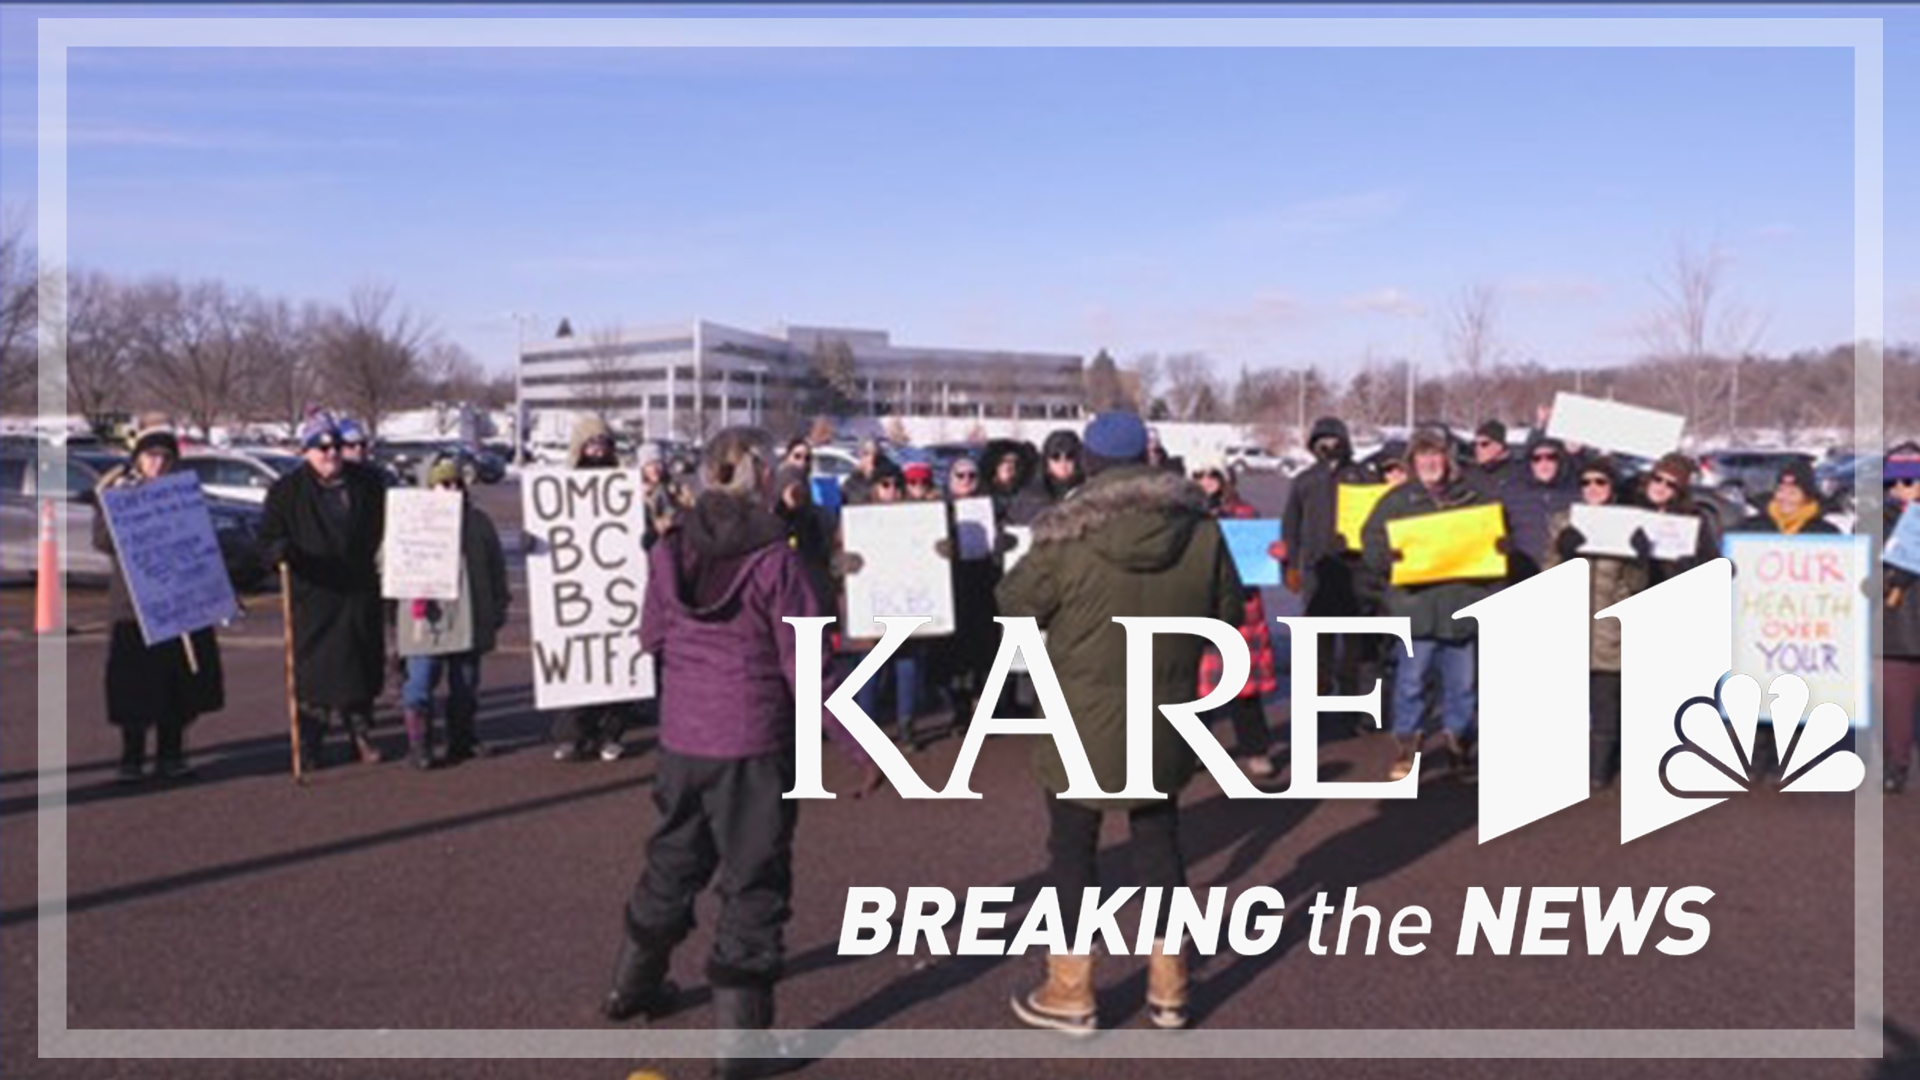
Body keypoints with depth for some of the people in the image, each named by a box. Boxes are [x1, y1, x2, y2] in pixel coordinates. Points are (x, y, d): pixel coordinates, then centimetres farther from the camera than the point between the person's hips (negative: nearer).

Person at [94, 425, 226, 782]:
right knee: (135, 686, -2)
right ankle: (131, 759, 7)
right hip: (133, 603, -3)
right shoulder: (116, 491, 4)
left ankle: (170, 755, 14)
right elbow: (102, 541, -6)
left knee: (179, 685, 4)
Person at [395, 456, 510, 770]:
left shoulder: (479, 521, 9)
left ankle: (462, 740, 16)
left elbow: (496, 568, 10)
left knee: (466, 684, 8)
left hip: (469, 619, 3)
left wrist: (499, 608, 10)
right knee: (421, 681, -1)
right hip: (429, 619, -3)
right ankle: (418, 744, 5)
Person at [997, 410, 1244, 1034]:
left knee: (1072, 850, 11)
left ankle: (1070, 994, 20)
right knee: (1159, 843, 18)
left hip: (1085, 725, -3)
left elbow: (1013, 606, -4)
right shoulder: (1200, 528, -7)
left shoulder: (1067, 538, -18)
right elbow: (1229, 612, 5)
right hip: (1166, 722, 4)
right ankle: (1168, 988, 27)